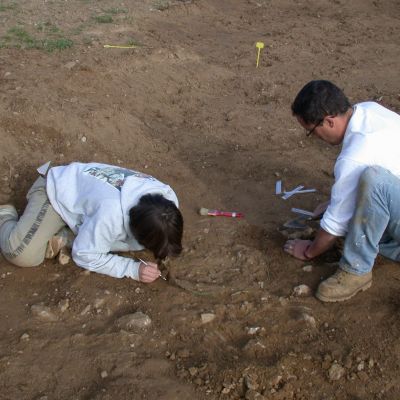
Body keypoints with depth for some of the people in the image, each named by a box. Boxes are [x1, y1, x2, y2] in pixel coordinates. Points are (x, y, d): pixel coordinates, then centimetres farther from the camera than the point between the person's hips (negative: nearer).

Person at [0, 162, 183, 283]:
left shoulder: (167, 197, -26)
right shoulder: (111, 214, -44)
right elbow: (85, 255, -28)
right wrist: (133, 269, -33)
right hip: (57, 188, -6)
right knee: (24, 255, -20)